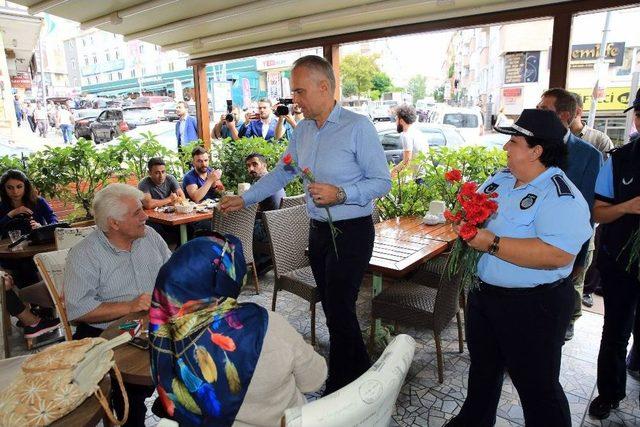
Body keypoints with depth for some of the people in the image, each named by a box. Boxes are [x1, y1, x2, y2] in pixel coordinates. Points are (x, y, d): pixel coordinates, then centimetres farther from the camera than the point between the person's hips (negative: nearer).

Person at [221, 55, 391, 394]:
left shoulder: (358, 127, -14)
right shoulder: (302, 131, 7)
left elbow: (382, 181, -13)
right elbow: (281, 173, 17)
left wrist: (340, 194, -25)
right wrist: (244, 199, 18)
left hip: (352, 231, -7)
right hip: (318, 230, 7)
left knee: (339, 310, -2)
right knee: (332, 307, 16)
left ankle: (338, 391, 20)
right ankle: (359, 373, 37)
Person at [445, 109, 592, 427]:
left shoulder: (561, 197, -20)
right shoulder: (500, 179, 4)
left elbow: (558, 255, -33)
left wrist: (492, 243, -30)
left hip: (532, 306, -8)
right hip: (483, 294, 8)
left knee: (537, 384, 10)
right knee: (483, 369, 26)